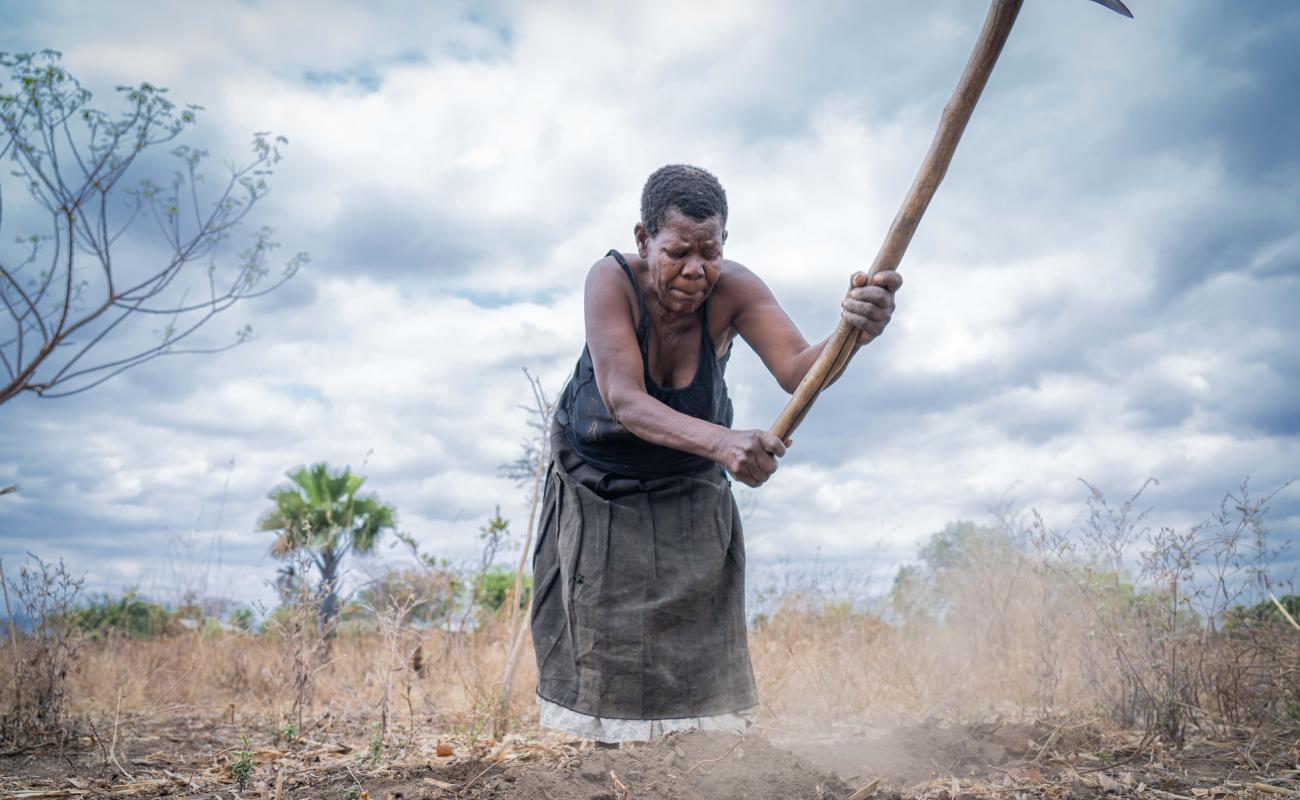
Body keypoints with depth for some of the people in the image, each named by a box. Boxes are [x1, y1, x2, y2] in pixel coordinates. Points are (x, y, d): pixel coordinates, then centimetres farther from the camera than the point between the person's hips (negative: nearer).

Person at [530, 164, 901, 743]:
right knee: (599, 633, 1)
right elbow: (623, 400, -40)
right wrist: (721, 443, -56)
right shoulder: (611, 280, -28)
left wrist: (852, 334, -60)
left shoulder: (732, 290, -23)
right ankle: (603, 743, 19)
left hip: (688, 490, 2)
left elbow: (796, 369, -37)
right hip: (597, 488, -1)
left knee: (696, 631, -5)